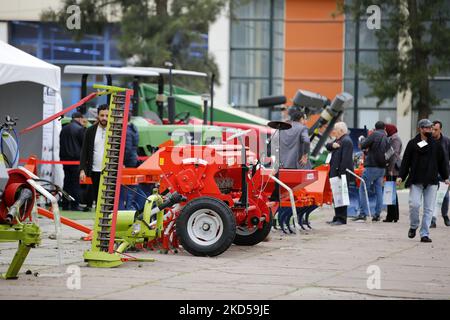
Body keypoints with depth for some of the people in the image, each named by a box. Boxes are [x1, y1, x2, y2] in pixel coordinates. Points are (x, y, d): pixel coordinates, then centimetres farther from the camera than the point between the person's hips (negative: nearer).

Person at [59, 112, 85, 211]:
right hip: (76, 158, -7)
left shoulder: (64, 129, 12)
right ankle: (75, 205, -7)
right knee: (76, 183, -4)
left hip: (65, 158, 7)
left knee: (67, 181, 11)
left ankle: (65, 204, 10)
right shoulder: (80, 129, -11)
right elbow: (84, 144, -9)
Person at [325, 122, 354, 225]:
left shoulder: (346, 141, -14)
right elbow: (327, 146, 15)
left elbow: (345, 159, -21)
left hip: (342, 174, -10)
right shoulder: (339, 140, 18)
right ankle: (337, 217, 18)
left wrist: (341, 173, -25)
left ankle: (342, 219, -5)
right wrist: (332, 145, -8)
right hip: (336, 173, 10)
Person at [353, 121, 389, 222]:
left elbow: (363, 145, -11)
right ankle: (377, 214, 9)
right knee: (379, 191, 11)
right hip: (382, 168, 6)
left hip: (372, 166, -6)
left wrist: (361, 139, 12)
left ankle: (363, 213, -9)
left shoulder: (374, 134, -9)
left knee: (363, 189, -2)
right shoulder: (386, 138, 9)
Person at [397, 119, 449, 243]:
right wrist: (401, 176, -1)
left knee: (429, 209, -1)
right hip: (416, 180, -2)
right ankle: (413, 227, 15)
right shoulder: (412, 143, 4)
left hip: (431, 181, 2)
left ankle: (425, 234, 2)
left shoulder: (436, 144, 9)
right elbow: (406, 161, 6)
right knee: (414, 204, -10)